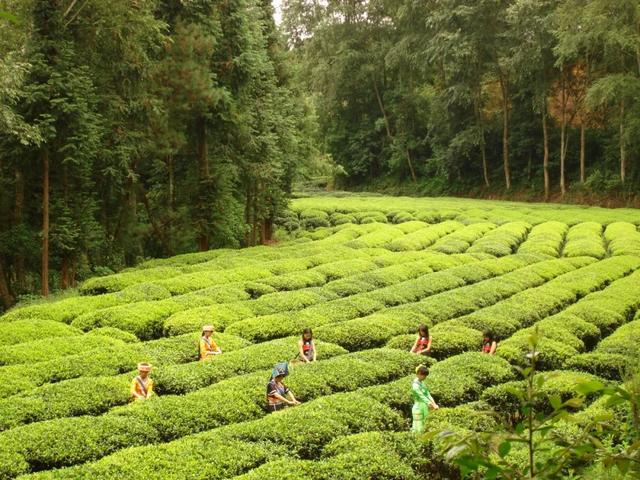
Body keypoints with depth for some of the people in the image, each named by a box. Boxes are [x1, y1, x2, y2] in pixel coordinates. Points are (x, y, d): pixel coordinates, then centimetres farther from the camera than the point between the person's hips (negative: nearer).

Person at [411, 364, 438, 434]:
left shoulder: (422, 383, 10)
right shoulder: (415, 385, -17)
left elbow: (428, 394, 3)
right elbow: (422, 397, -24)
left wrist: (434, 404, -11)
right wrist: (432, 405, -28)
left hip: (424, 409, 9)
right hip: (418, 409, -9)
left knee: (422, 430, 10)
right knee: (418, 430, -6)